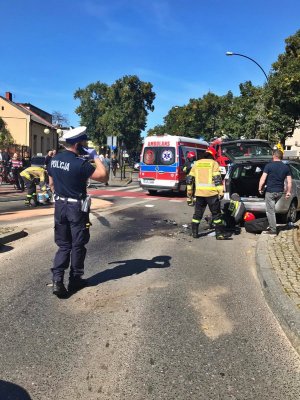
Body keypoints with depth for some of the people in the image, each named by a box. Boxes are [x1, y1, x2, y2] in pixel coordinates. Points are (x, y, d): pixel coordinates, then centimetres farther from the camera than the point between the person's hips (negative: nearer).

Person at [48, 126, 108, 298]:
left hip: (60, 206, 7)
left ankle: (57, 279, 2)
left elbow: (51, 184, 14)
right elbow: (104, 177, -18)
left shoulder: (55, 160, 4)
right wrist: (96, 157, -10)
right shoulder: (80, 163, -20)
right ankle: (75, 280, 20)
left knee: (63, 245, 14)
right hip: (77, 208, -6)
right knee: (78, 245, 9)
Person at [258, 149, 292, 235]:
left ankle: (273, 230, 4)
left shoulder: (269, 165, -9)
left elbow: (263, 179, -13)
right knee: (272, 208, 25)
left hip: (270, 192, -6)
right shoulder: (286, 167, 4)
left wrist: (260, 188, -1)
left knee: (270, 211, 1)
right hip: (280, 192, 6)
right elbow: (289, 182, 4)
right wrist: (288, 192, 12)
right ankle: (271, 225, 29)